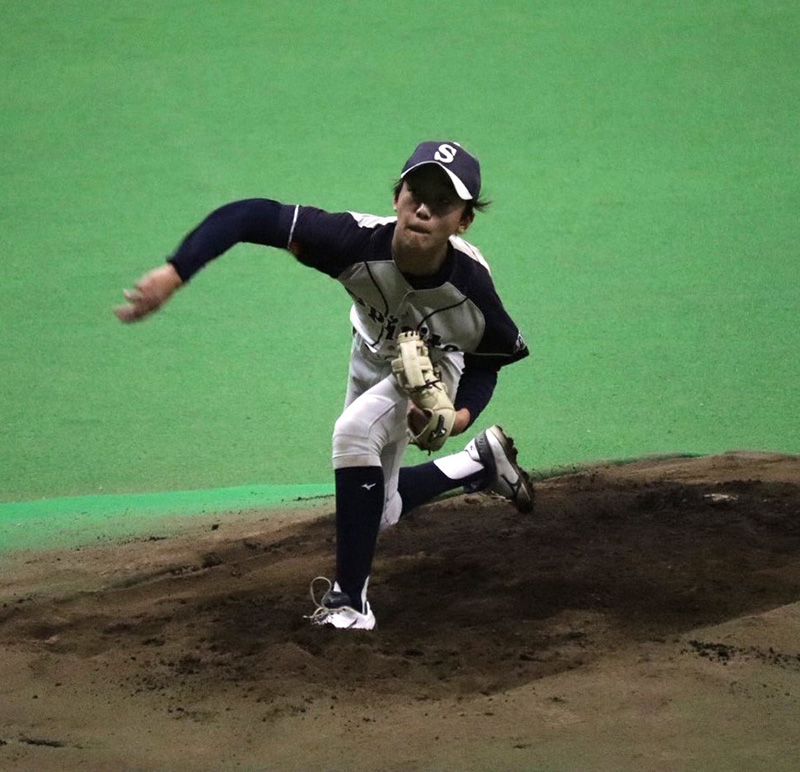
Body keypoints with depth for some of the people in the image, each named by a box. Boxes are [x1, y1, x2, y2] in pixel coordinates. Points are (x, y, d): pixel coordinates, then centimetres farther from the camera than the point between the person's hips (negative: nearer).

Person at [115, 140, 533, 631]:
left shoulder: (470, 285, -39)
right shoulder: (358, 242, -42)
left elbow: (487, 361, -18)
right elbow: (248, 215, -42)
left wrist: (461, 414, -37)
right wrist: (174, 274, -54)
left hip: (436, 366, -4)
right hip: (373, 356, 4)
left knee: (355, 430, -32)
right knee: (377, 512, 16)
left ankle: (350, 598, -21)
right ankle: (482, 462, 40)